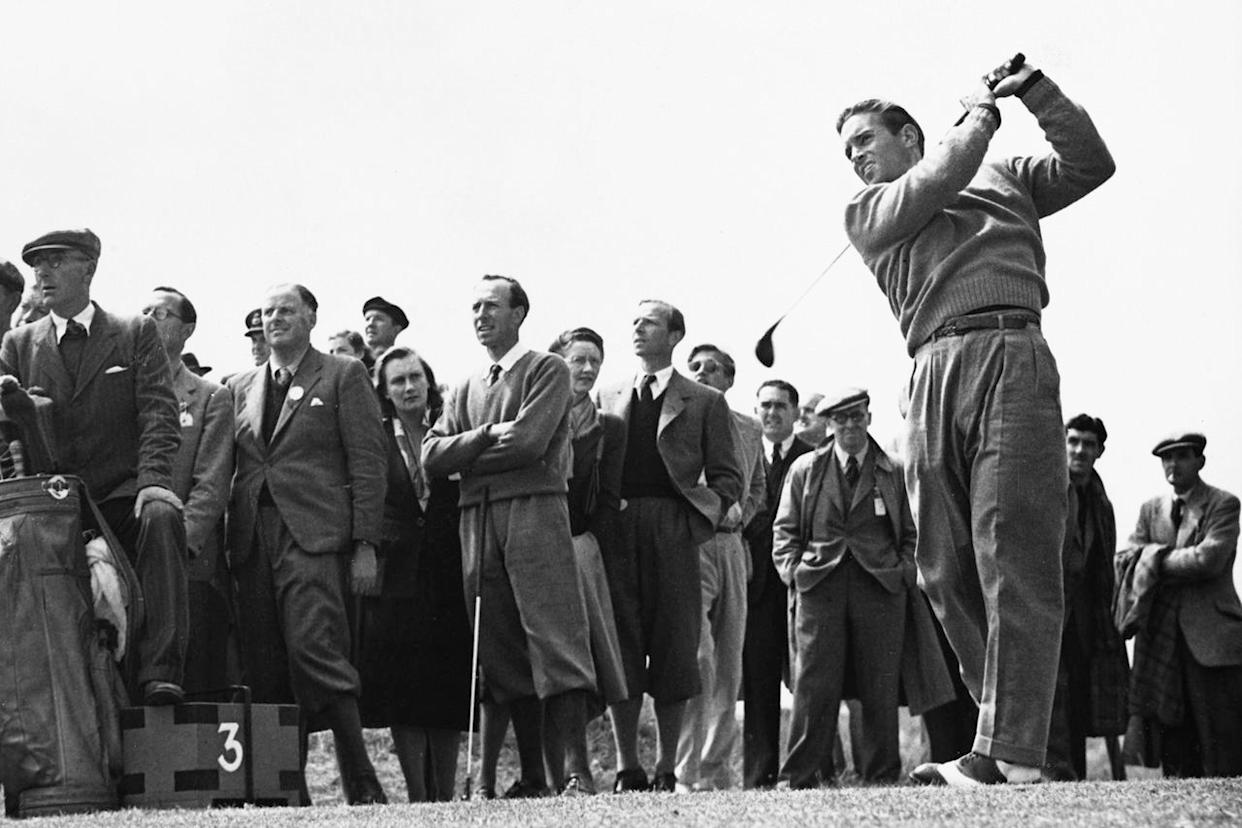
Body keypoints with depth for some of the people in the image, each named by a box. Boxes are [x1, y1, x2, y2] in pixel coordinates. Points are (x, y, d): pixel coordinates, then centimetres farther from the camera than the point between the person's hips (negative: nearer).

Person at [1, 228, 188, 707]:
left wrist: (153, 480, -16)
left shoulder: (136, 334, 11)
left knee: (160, 516, -35)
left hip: (124, 493, -2)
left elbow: (159, 413, 0)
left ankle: (159, 671, -37)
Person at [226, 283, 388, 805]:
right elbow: (231, 468, 20)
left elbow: (368, 463, 1)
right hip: (253, 541, 5)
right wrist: (228, 542, 8)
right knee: (265, 672, -1)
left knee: (313, 649, -19)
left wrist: (365, 545, -7)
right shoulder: (240, 387, 22)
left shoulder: (343, 376, 8)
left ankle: (361, 783, -14)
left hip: (314, 536, -5)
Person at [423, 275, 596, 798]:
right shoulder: (466, 391, 23)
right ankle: (532, 777, 5)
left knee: (555, 643, -12)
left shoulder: (547, 370, 7)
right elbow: (432, 456, 11)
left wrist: (464, 457, 2)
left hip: (533, 509, -5)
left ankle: (572, 772, -17)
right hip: (477, 520, 6)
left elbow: (529, 441, -8)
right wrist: (485, 436, -4)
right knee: (502, 653, 2)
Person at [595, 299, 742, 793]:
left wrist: (719, 507, -11)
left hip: (673, 530, -2)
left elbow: (726, 473, 7)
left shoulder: (704, 402, 11)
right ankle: (626, 769, 4)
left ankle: (666, 769, 4)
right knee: (620, 648, -1)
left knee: (674, 649, -3)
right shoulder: (607, 399, 20)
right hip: (616, 531, 2)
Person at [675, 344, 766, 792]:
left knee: (728, 667, 5)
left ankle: (717, 771, 11)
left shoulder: (748, 429, 17)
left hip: (731, 546, 5)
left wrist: (736, 514, 8)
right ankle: (687, 772, -18)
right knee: (698, 656, -19)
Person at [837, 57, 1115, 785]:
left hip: (1011, 357, -3)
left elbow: (1091, 165, 18)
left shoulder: (1003, 177, 25)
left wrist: (1034, 92, 12)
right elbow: (934, 185, 4)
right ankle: (1004, 719, 4)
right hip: (935, 375, 3)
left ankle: (1011, 750, -20)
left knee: (1011, 554, -14)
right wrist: (981, 115, 16)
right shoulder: (866, 211, 22)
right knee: (947, 568, -4)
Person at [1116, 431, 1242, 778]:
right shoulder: (1151, 509, 18)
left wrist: (1155, 560, -3)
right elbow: (1125, 559, 8)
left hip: (1211, 636, -5)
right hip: (1161, 638, 5)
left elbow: (1208, 559, -12)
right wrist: (1161, 556, -10)